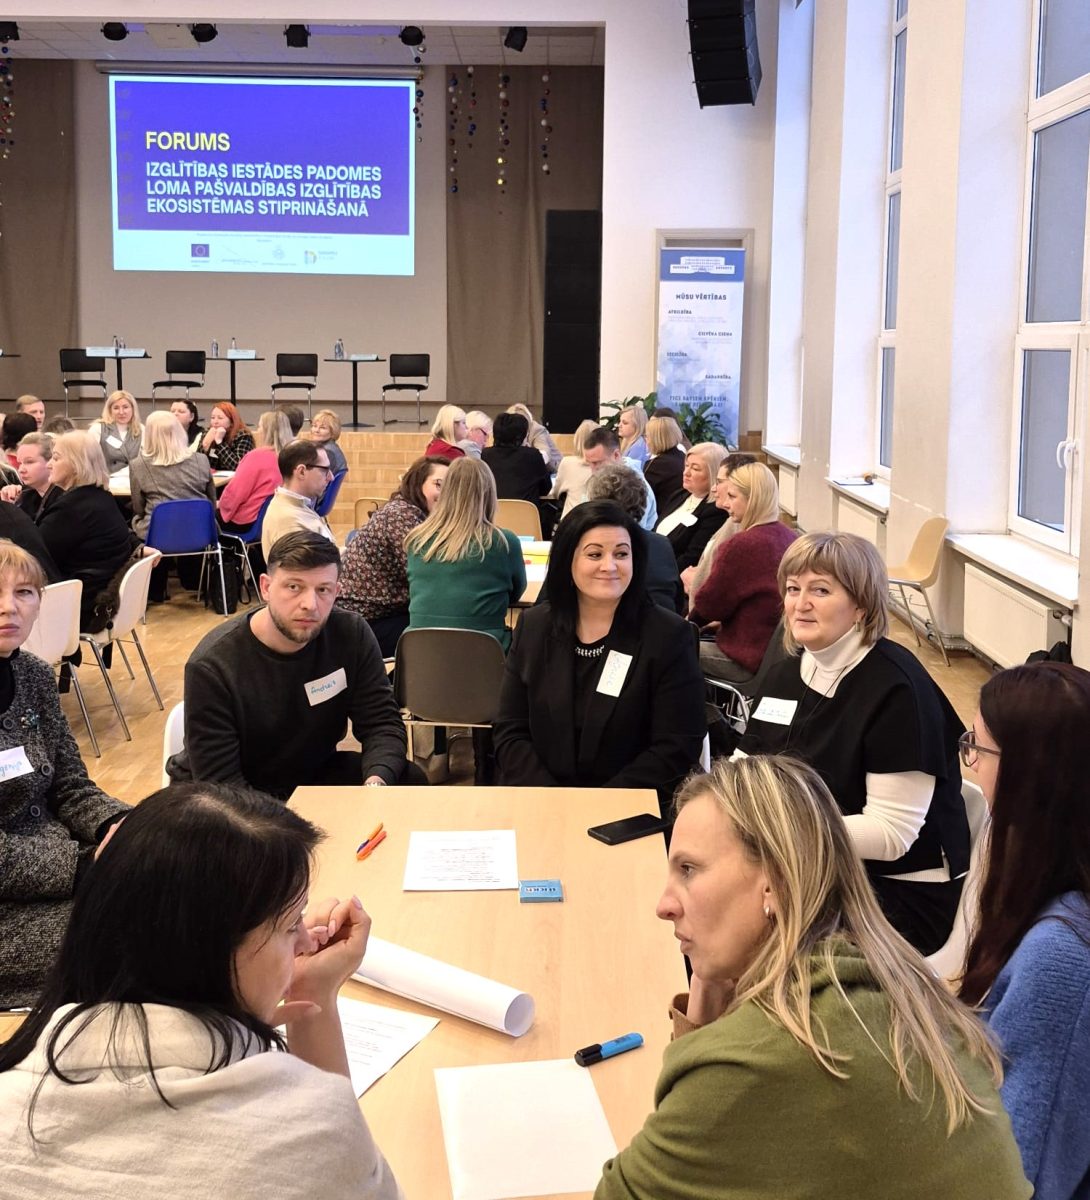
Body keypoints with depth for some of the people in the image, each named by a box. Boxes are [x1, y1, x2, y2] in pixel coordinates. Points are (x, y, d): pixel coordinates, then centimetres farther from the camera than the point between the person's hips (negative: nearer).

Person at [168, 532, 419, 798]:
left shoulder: (352, 635, -12)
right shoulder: (211, 666, -23)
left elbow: (382, 724, -9)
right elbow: (219, 780, -23)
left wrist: (375, 783, -31)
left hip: (315, 776, 4)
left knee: (411, 782, -17)